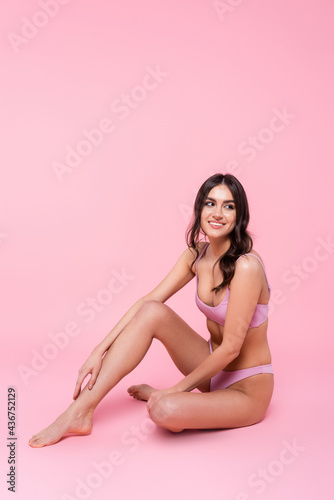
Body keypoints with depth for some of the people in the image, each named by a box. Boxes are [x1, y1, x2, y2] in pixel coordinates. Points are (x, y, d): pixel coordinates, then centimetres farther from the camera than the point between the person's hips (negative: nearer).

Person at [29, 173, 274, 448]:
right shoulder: (197, 254, -4)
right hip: (213, 366, 6)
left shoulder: (245, 266, -26)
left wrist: (178, 388, -15)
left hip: (247, 387, -6)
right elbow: (149, 300, -6)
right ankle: (79, 413, -12)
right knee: (152, 312, -17)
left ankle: (157, 396, 4)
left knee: (165, 411, -34)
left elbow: (231, 347, -23)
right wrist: (100, 350, -13)